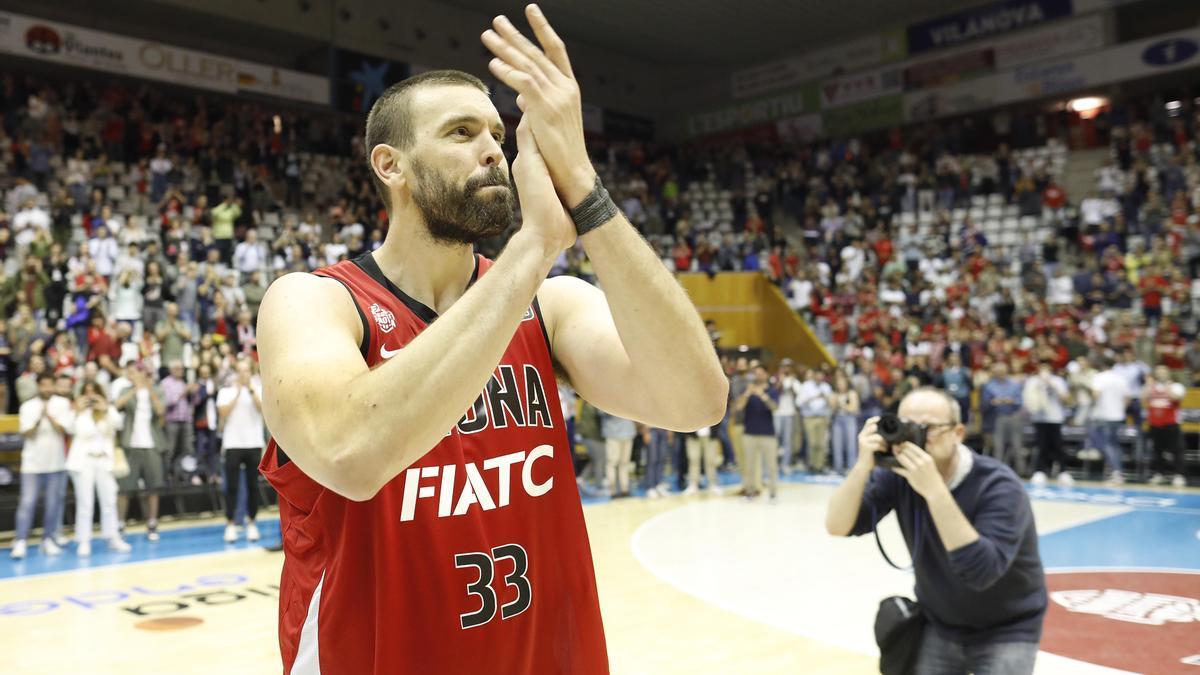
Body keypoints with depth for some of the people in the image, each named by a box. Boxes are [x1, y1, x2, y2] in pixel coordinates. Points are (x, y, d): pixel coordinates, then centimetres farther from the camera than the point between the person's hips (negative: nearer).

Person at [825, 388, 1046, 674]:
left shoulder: (998, 486, -25)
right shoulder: (897, 473, -12)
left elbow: (982, 572, -37)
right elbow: (837, 527, -19)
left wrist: (934, 490, -41)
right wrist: (863, 466, -33)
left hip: (1004, 634, -3)